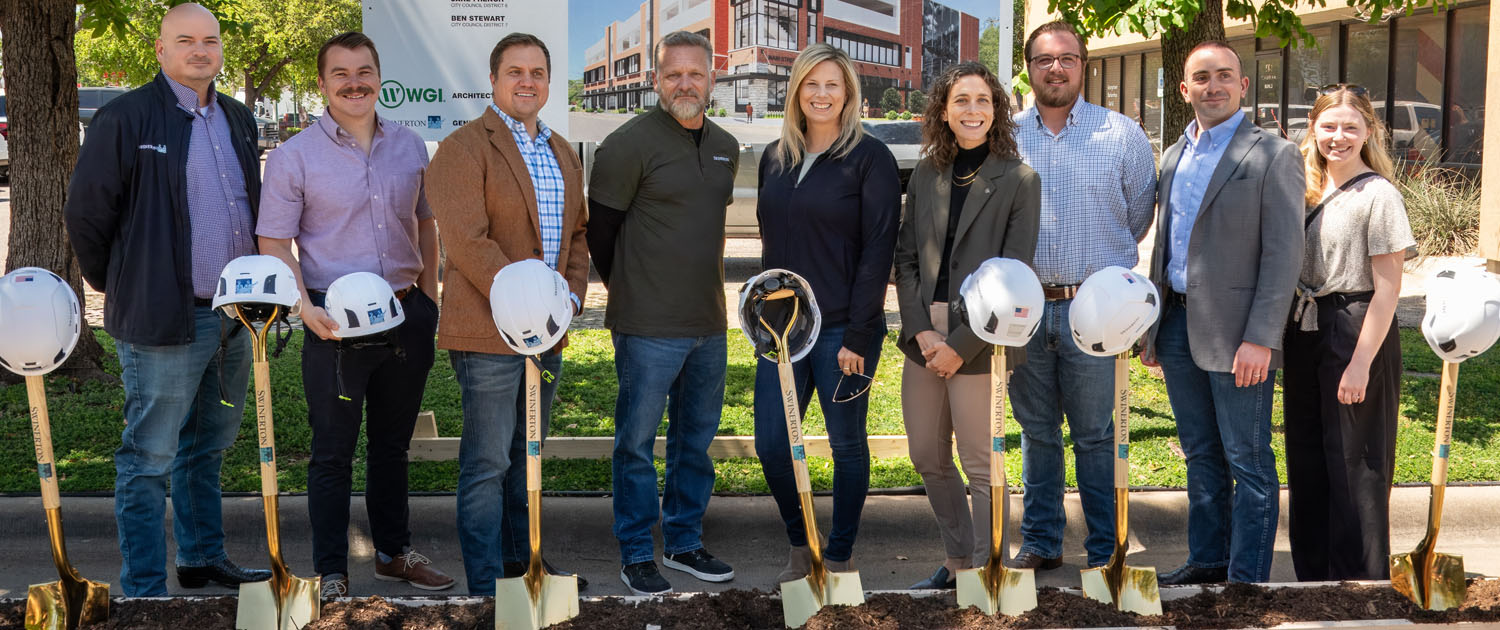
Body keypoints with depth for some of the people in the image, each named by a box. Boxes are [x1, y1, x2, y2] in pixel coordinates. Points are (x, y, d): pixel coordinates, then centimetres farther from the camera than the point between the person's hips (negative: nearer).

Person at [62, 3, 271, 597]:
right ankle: (144, 589, 8)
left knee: (209, 446, 18)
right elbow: (85, 211, -5)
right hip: (165, 320, -7)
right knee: (150, 457, 0)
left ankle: (203, 557, 32)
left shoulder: (238, 119, 13)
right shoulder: (126, 117, -8)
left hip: (233, 315, 7)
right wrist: (118, 286, 2)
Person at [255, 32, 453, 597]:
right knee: (333, 453, 3)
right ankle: (331, 573, 14)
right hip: (336, 322, -4)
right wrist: (307, 310, -18)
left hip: (406, 315, 4)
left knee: (392, 444, 17)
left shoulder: (410, 147, 8)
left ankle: (394, 552, 31)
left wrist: (428, 302, 10)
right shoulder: (294, 157, -5)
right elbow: (273, 243, -5)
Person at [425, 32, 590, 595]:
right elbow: (468, 241, -17)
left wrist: (572, 296, 3)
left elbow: (577, 233, 20)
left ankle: (521, 560, 31)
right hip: (488, 332, -7)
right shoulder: (464, 148, -8)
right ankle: (485, 586, 4)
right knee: (488, 464, -3)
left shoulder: (564, 154, 16)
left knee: (527, 456, 18)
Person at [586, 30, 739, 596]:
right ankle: (637, 555, 14)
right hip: (649, 327, -6)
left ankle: (684, 543, 28)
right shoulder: (630, 143, -10)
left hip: (709, 323, 7)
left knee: (696, 440, 15)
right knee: (637, 443, 2)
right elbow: (601, 226, -4)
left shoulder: (726, 147, 10)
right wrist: (626, 288, 7)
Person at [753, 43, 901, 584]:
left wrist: (858, 335, -14)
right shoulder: (775, 157, 11)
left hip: (843, 328, -5)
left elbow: (878, 250, -10)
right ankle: (800, 547, 26)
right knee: (771, 444, 4)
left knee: (846, 444, 7)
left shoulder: (870, 158, -6)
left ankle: (838, 559, 22)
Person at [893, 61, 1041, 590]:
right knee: (927, 459, 14)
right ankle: (958, 562, 32)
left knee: (980, 466, 2)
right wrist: (920, 329, -6)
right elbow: (906, 258, 9)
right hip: (925, 336, 6)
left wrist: (960, 345, -14)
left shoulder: (1018, 180, -5)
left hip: (978, 339, -5)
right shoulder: (926, 175, 9)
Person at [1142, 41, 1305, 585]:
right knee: (1200, 455, 16)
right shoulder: (1174, 157, 14)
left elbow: (1284, 253, -12)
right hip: (1178, 325, 7)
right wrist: (1152, 327, 14)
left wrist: (1260, 339, -18)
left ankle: (1246, 579, 8)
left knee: (1247, 461, 1)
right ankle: (1207, 561, 27)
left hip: (1236, 333, -6)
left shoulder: (1273, 155, -7)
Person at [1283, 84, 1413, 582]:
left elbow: (1387, 287, -13)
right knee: (1307, 457, 13)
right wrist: (1292, 332, 8)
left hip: (1357, 331, -7)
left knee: (1355, 461, 0)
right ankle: (1312, 571, 27)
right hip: (1305, 331, 7)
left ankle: (1361, 581, 13)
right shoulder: (1310, 190, 10)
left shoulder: (1378, 195, -10)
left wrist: (1361, 362, -17)